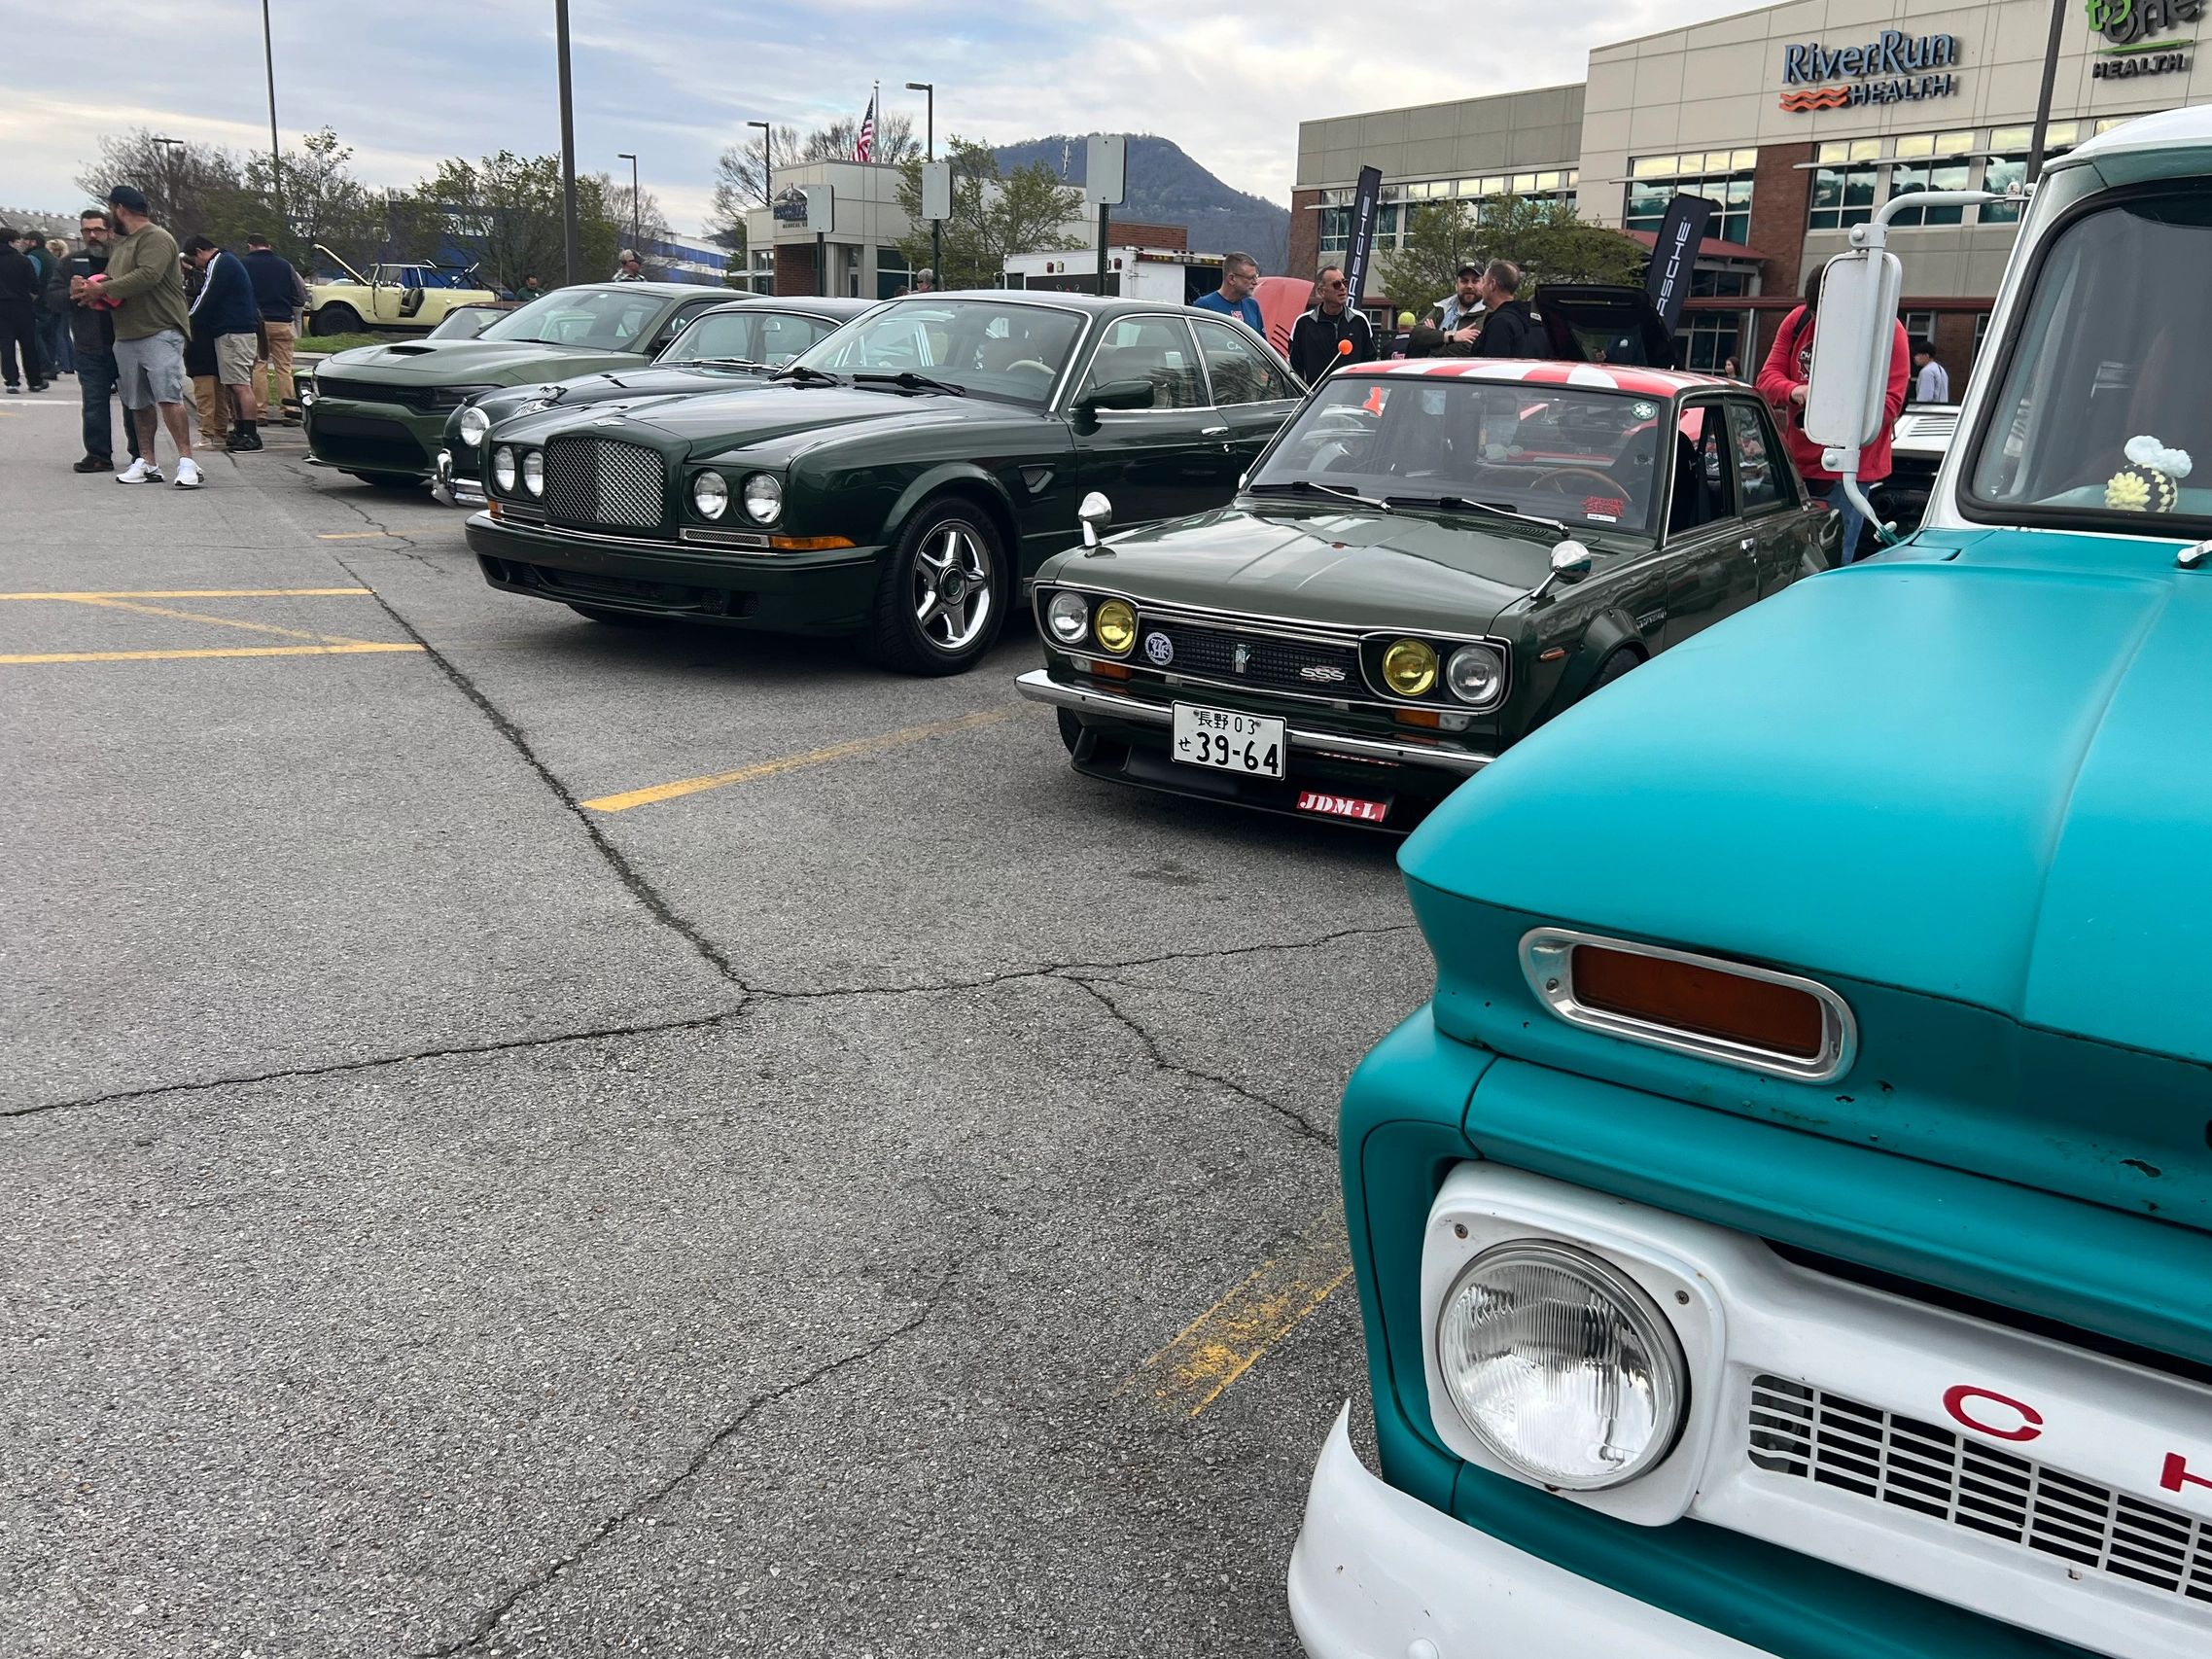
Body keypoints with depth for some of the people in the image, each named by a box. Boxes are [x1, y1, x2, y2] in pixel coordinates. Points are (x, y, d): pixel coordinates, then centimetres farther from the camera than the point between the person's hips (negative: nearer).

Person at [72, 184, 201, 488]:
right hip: (126, 335, 9)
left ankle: (186, 461, -17)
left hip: (160, 333, -9)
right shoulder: (119, 244, 24)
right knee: (139, 403, 9)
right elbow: (110, 281, 24)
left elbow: (147, 276, -21)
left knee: (168, 397, -17)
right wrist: (87, 286, 1)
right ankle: (147, 463, 14)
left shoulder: (156, 238, -7)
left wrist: (100, 289, -15)